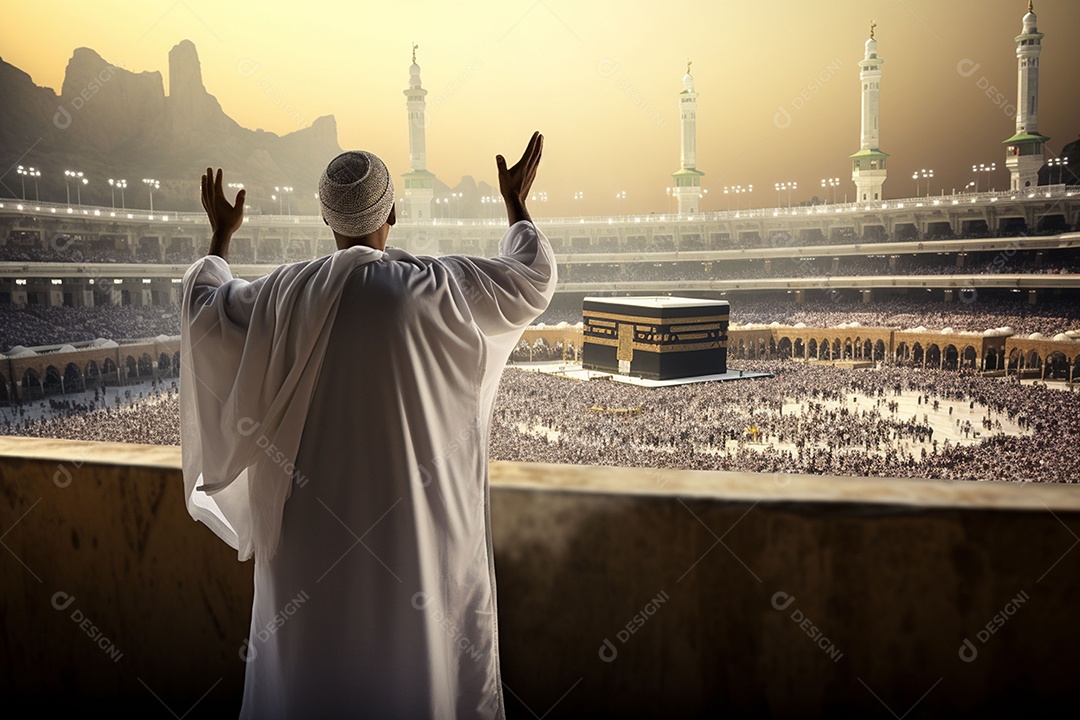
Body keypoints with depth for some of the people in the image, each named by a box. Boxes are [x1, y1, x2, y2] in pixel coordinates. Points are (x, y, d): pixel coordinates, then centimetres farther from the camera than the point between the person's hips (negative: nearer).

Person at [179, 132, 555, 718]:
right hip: (418, 519, -1)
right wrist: (516, 203, 16)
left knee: (312, 645, 20)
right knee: (423, 645, 15)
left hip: (313, 520, 2)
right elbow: (533, 278, 1)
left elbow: (203, 303, 11)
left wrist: (221, 235, 27)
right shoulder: (436, 288, -14)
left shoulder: (288, 293, -8)